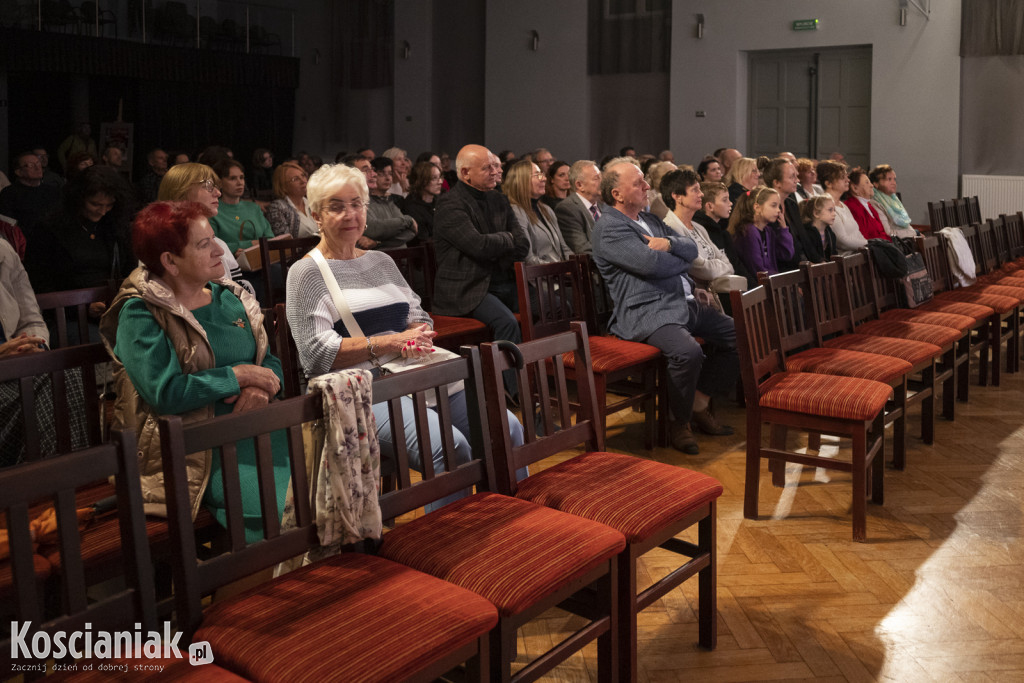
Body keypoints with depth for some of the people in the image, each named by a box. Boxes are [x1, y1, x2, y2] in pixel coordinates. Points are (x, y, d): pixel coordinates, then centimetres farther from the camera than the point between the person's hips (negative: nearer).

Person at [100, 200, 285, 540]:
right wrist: (238, 376, -11)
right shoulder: (140, 315, -6)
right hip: (199, 446, -6)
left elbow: (271, 363, 17)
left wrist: (261, 389, -8)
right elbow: (165, 392, -18)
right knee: (288, 511, -26)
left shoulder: (229, 296, 15)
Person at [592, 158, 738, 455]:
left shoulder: (649, 218, 22)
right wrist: (683, 260, 0)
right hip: (647, 311, -10)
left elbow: (691, 249, 17)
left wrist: (670, 244, -6)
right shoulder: (609, 227, -8)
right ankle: (680, 422, -8)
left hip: (684, 302, 10)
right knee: (688, 352, -33)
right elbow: (651, 263, -20)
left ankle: (701, 402, 16)